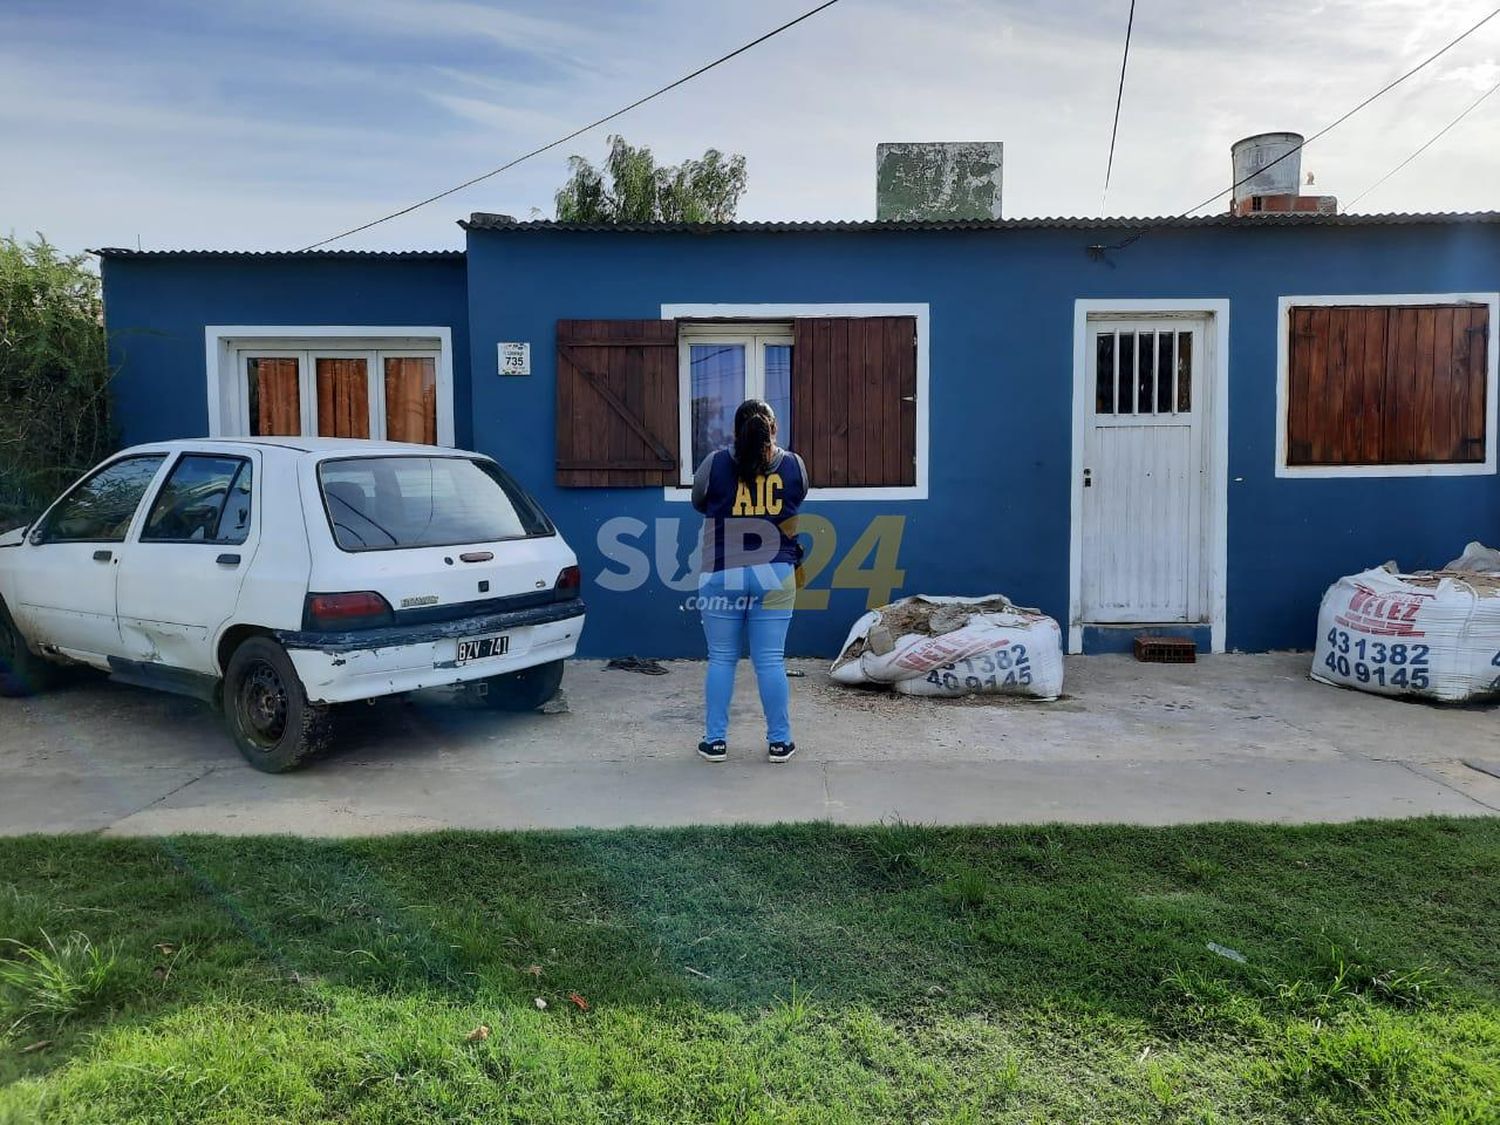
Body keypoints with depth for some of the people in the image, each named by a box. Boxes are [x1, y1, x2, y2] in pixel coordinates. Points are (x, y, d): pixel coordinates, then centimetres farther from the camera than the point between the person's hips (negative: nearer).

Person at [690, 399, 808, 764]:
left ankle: (715, 740, 13)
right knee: (771, 661, 6)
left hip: (722, 577, -1)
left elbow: (699, 503, 11)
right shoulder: (794, 465, 0)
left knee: (721, 660, 8)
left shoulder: (715, 464, -5)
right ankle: (779, 741, 13)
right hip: (775, 577, 1)